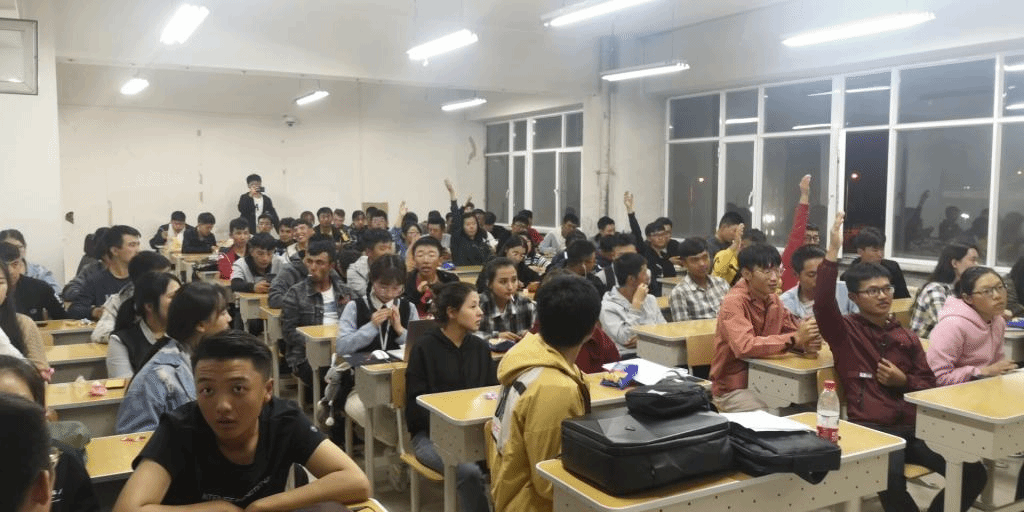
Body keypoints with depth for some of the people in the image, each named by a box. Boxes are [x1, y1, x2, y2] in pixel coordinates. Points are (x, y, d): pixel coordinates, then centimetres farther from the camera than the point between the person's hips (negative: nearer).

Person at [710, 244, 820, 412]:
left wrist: (806, 343, -14)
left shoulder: (773, 300, 5)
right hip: (733, 387, -7)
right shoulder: (734, 302, -19)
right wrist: (795, 338, -30)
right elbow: (744, 346, -31)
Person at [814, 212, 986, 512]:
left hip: (913, 426, 5)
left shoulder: (907, 337, 19)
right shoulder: (845, 331, 4)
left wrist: (903, 380, -3)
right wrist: (833, 251, -22)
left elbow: (930, 385, 20)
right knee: (892, 479, -34)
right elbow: (823, 304, -17)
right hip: (871, 428, -5)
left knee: (973, 472, -13)